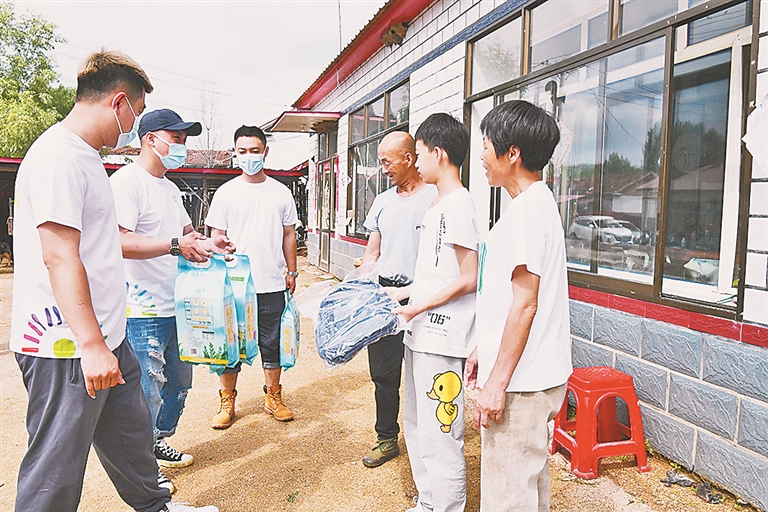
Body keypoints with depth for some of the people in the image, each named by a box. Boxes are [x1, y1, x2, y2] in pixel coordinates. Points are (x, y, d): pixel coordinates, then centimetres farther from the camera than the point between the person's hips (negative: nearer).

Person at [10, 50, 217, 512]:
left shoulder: (85, 156, 16)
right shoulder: (59, 157, -17)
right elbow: (59, 258, -23)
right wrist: (91, 345, -25)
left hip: (105, 339, 10)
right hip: (67, 349, -10)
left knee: (131, 432, 22)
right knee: (56, 472, 4)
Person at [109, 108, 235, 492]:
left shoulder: (170, 187, 17)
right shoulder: (127, 181, -13)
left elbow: (186, 231, 29)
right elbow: (118, 240, -25)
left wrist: (208, 243, 9)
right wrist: (175, 245, -32)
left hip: (178, 306, 9)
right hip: (144, 312, -9)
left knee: (178, 381, 19)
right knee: (148, 391, 1)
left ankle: (158, 442, 38)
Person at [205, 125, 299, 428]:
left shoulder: (281, 192, 7)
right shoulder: (226, 192, 3)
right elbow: (216, 236, 3)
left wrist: (292, 271, 10)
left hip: (272, 285, 1)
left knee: (273, 345, 10)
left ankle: (273, 397, 25)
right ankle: (227, 401, 22)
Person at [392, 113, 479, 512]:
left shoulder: (457, 204, -15)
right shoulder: (438, 205, 15)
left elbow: (468, 278, -18)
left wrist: (420, 307, -16)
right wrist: (403, 293, 17)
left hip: (442, 340, -11)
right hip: (421, 334, 11)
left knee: (440, 435, -1)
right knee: (416, 425, 20)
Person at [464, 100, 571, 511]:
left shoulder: (527, 209, -19)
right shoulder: (536, 202, 14)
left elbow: (525, 304, -22)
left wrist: (498, 381, -19)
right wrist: (485, 350, 20)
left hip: (520, 381, -10)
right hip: (533, 376, 10)